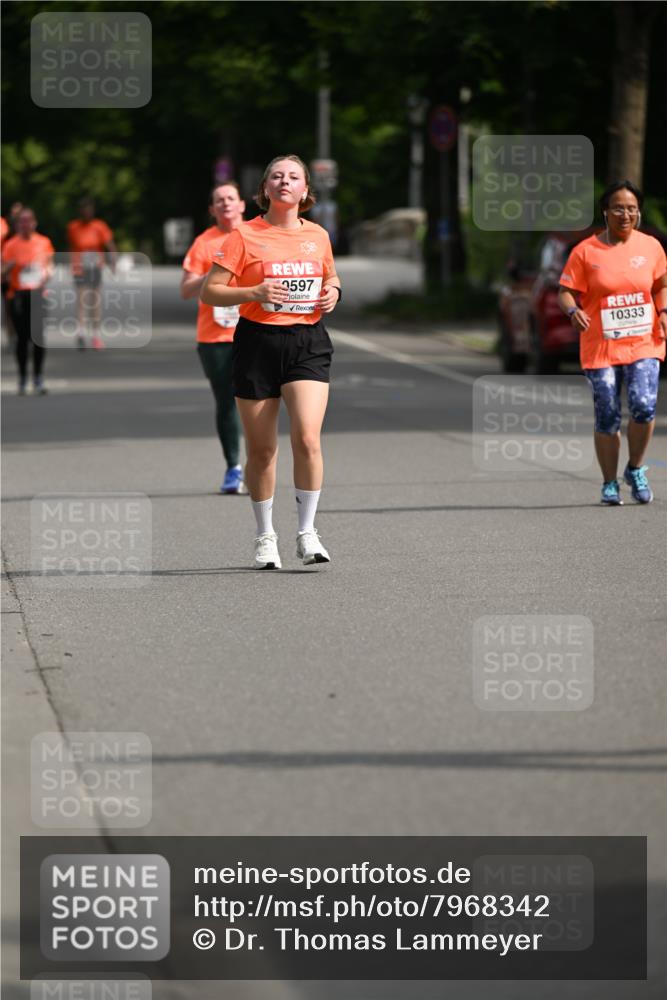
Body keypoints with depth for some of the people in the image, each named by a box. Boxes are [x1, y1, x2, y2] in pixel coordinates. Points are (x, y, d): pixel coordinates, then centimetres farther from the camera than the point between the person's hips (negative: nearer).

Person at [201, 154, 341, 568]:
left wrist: (333, 292, 4)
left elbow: (331, 276, 27)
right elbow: (209, 292, -3)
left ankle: (307, 532, -4)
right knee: (261, 449, 4)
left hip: (308, 343, 2)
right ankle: (265, 537, 20)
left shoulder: (317, 236, 9)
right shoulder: (245, 236, -2)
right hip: (257, 343, -2)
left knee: (307, 438, -16)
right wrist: (254, 292, -17)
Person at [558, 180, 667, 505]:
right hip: (601, 347, -1)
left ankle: (636, 469, 7)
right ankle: (610, 484, 17)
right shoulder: (586, 252, -2)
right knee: (607, 418, 0)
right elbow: (566, 292, -1)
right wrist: (573, 311, -22)